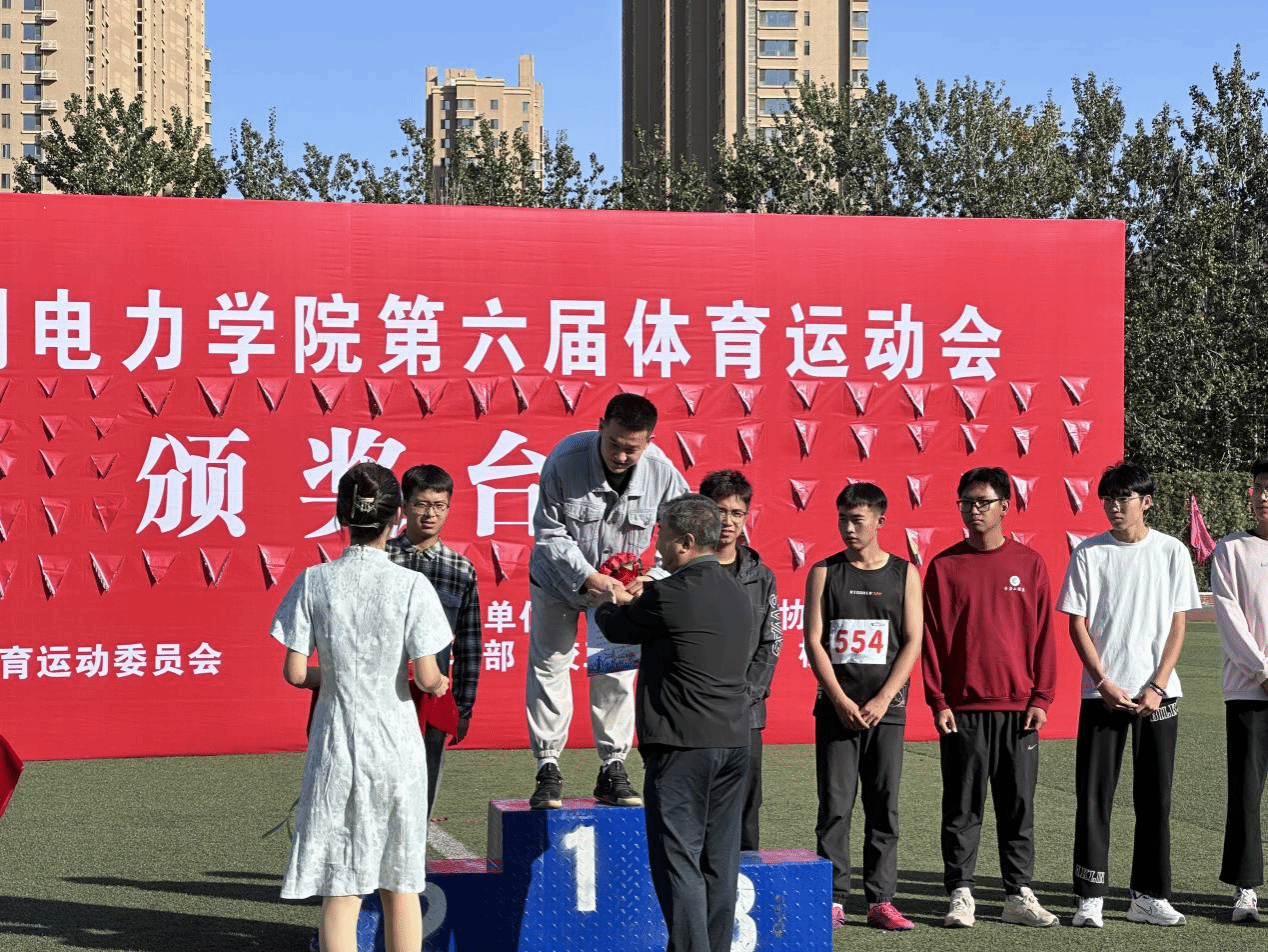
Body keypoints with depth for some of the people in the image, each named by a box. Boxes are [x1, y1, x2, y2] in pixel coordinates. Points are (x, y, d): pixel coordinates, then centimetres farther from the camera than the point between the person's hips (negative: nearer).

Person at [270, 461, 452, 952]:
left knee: (340, 889, 4)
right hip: (397, 745, -1)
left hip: (336, 746, 1)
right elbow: (426, 676, -12)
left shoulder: (314, 581, -4)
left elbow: (294, 672, -5)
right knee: (401, 883, 12)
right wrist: (441, 685, 11)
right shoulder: (411, 585, -9)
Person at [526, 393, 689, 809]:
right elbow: (549, 533, -21)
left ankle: (613, 771, 12)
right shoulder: (564, 461, -28)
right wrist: (587, 577, -33)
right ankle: (548, 770, 12)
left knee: (617, 674, 3)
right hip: (558, 578, -1)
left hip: (620, 584, 1)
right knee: (549, 666, 3)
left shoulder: (661, 471, -23)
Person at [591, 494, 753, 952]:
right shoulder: (735, 592, 12)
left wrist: (604, 605, 24)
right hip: (734, 741, 8)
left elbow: (619, 629, 0)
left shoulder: (671, 594, -13)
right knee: (719, 862, 11)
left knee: (679, 859, -4)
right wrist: (632, 603, 29)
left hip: (682, 746, -8)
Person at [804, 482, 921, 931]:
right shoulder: (824, 572, 5)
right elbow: (814, 641, 0)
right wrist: (842, 701, -9)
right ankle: (832, 899, 1)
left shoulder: (904, 573, 6)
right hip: (836, 706, 0)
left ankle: (881, 901, 6)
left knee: (884, 806, 2)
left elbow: (912, 642, 1)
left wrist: (882, 700, -9)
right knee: (835, 805, -2)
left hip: (885, 708, 1)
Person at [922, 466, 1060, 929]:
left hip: (1018, 706, 1)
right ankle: (961, 895, 8)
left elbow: (1043, 633, 5)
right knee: (962, 807, 2)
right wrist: (938, 701, -4)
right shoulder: (944, 566, 3)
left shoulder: (1029, 564, 5)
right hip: (963, 708, -1)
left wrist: (1041, 698, -2)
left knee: (1019, 805, 4)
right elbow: (933, 636, 2)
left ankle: (1019, 895, 11)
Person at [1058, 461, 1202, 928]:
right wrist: (1105, 683, -10)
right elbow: (1078, 624, 0)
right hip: (1102, 692, -1)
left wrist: (1157, 687, -8)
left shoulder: (1172, 552, 3)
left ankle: (1149, 895, 13)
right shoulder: (1088, 553, 1)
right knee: (1094, 795, -2)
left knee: (1155, 797, 5)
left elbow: (1177, 625, 2)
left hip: (1157, 694, 1)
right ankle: (1090, 896, 4)